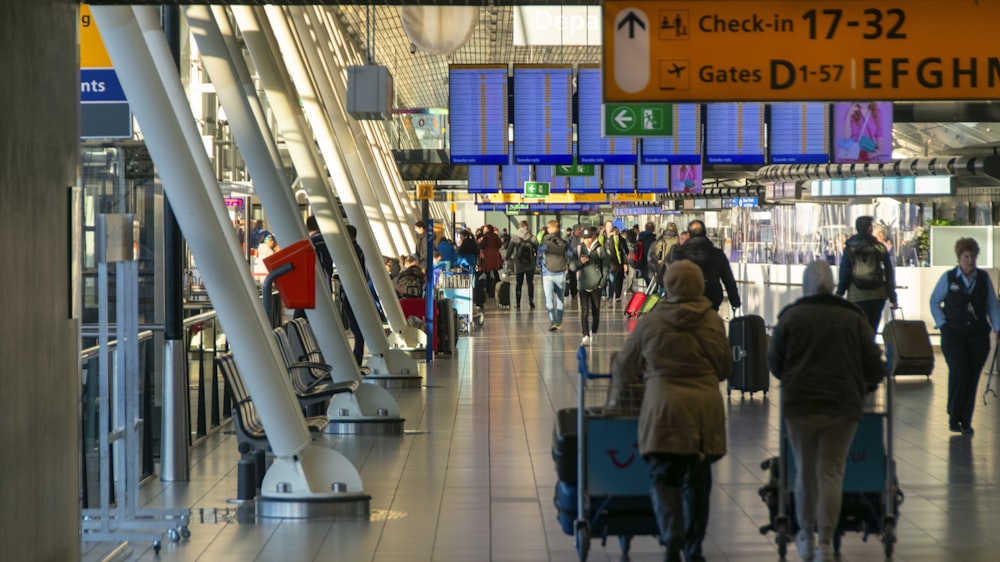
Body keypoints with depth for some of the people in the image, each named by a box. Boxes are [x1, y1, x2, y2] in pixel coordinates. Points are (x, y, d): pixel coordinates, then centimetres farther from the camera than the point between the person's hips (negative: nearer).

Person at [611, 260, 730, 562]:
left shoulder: (650, 321, -1)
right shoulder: (713, 321, 3)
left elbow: (624, 363, 12)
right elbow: (725, 367, 11)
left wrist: (616, 378, 34)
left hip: (664, 406, -2)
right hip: (705, 407, 2)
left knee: (663, 475, 3)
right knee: (698, 480, 12)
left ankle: (672, 536, -19)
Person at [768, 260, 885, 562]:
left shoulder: (791, 316, -3)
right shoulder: (854, 318, 0)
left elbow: (774, 362, 3)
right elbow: (874, 365, 2)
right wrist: (860, 388, 22)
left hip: (800, 404, 0)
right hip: (843, 406, 0)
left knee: (805, 471, 13)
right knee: (831, 472, 3)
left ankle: (806, 537, 24)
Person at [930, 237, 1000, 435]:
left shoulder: (984, 278, 6)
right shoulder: (948, 278, 2)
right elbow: (934, 301, 10)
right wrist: (942, 323, 0)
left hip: (978, 335, 2)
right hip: (953, 335, -2)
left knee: (972, 377, 1)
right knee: (959, 372, -17)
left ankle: (966, 421, 11)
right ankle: (954, 417, -4)